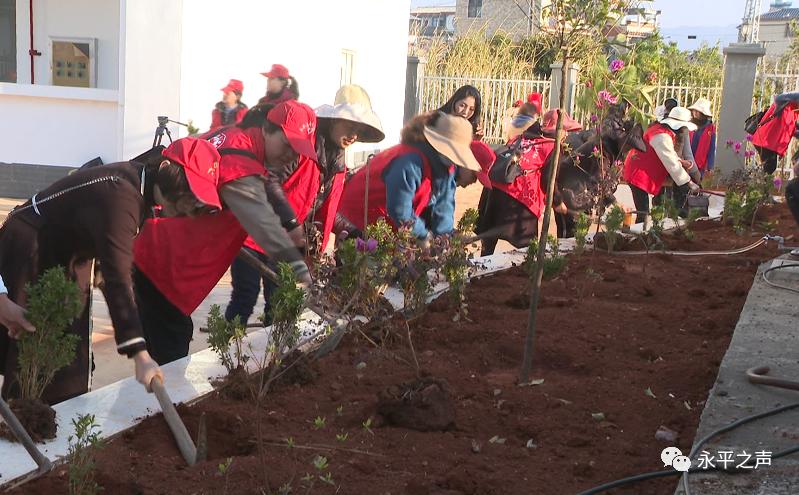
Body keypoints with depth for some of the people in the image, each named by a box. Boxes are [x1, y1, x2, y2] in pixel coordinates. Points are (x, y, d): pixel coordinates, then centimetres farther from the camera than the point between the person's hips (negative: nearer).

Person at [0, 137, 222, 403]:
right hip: (30, 250, -9)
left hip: (62, 252, 9)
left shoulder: (137, 181, -5)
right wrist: (140, 355, -47)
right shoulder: (121, 194, -34)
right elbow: (118, 279, -41)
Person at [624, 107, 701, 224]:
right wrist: (689, 183, -20)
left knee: (644, 213, 10)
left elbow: (668, 154, 22)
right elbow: (672, 164, -24)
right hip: (639, 174, -11)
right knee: (643, 214, -12)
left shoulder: (661, 129, 10)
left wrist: (680, 161, 3)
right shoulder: (662, 136, -22)